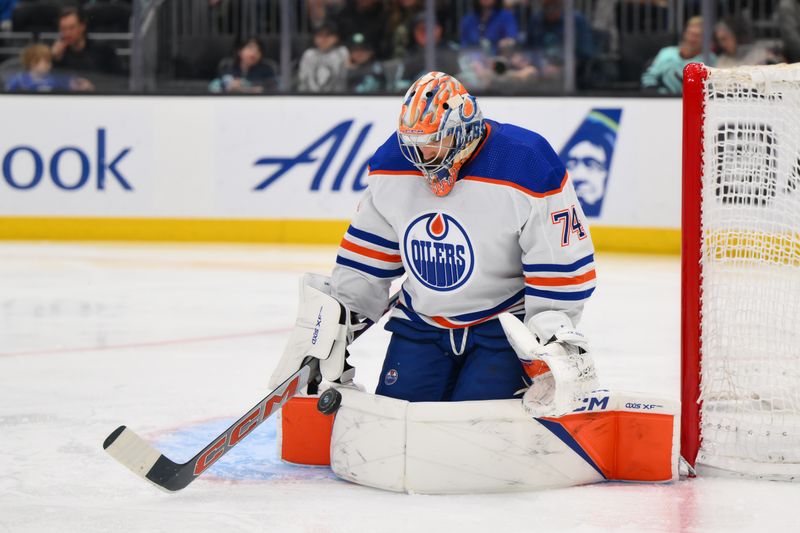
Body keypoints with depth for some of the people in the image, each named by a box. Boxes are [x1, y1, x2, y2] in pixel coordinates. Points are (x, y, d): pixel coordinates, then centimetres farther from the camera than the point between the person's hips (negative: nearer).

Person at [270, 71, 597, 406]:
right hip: (422, 324, 5)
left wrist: (551, 335, -19)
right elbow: (366, 257, 6)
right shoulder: (391, 167, -6)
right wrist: (335, 318, 3)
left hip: (504, 324, -5)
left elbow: (562, 266, -17)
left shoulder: (527, 169, -22)